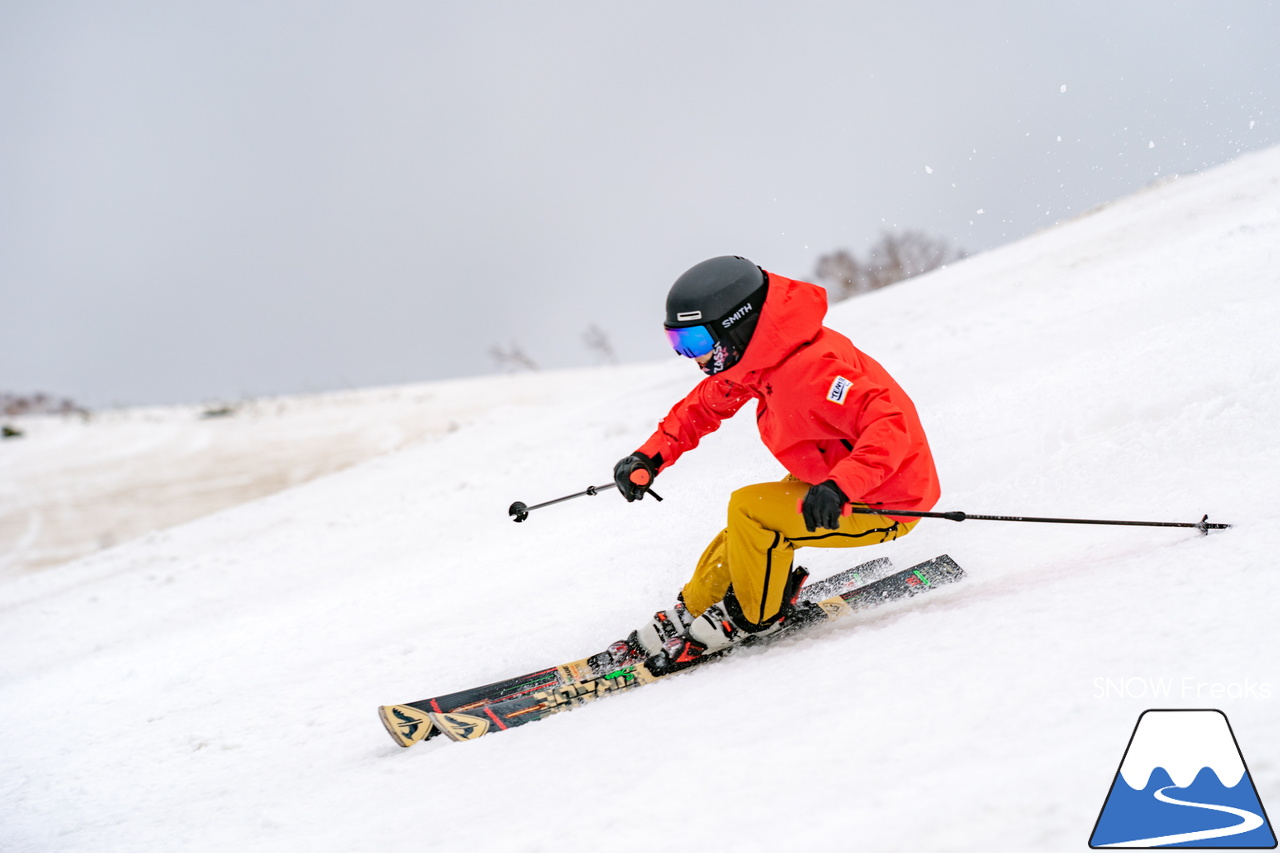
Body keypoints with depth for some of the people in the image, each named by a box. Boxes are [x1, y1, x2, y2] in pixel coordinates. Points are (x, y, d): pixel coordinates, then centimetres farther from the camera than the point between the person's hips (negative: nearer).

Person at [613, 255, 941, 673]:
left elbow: (889, 427, -38)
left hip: (882, 505, -9)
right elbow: (705, 404, 15)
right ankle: (689, 615, 31)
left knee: (749, 509, -18)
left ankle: (754, 617, 4)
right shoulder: (758, 354, -2)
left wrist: (840, 487, -50)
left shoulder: (810, 370, -32)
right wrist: (651, 456, 5)